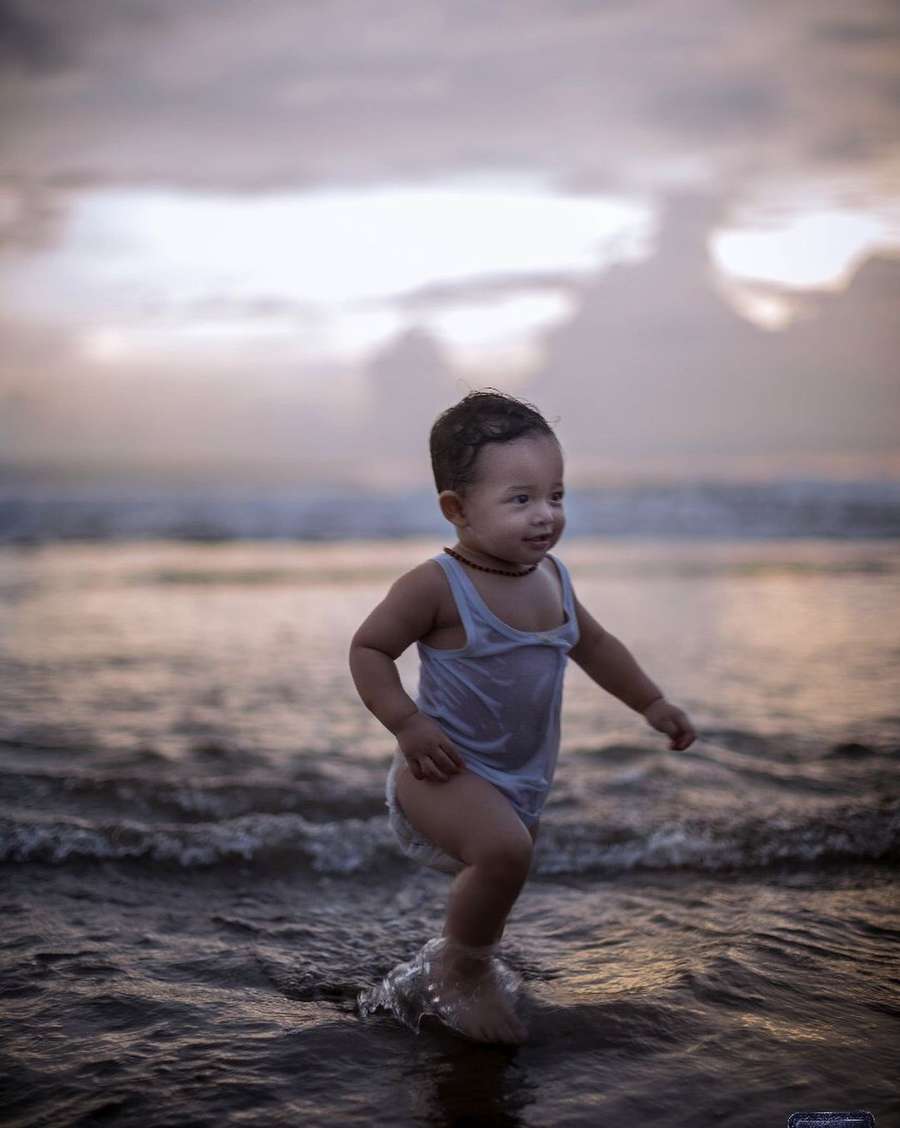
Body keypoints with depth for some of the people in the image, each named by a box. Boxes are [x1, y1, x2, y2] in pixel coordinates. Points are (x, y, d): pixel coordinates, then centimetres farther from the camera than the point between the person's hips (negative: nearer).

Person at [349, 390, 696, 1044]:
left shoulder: (551, 576, 3)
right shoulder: (438, 586, -19)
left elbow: (592, 644, 20)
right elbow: (369, 649, -13)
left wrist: (652, 703, 22)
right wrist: (409, 725, -24)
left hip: (523, 780, 8)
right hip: (448, 771, -8)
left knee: (494, 890, 21)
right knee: (505, 850, -33)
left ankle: (467, 975, 50)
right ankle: (460, 968, -8)